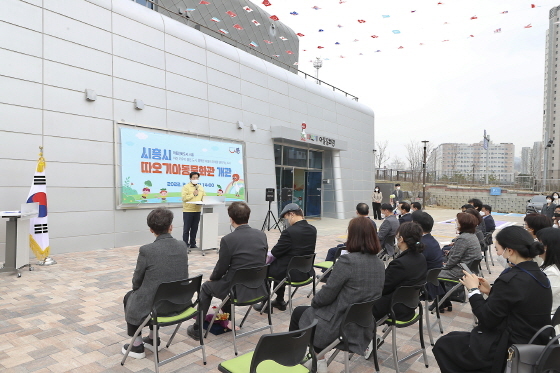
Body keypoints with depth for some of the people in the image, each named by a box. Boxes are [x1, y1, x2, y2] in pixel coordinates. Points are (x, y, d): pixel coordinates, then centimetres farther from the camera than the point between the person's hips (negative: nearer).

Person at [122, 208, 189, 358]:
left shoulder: (146, 250, -20)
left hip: (155, 306, -4)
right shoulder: (183, 246, -6)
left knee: (129, 297, 27)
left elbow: (136, 281, -6)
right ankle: (153, 339, 40)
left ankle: (137, 346, 31)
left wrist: (136, 288, 19)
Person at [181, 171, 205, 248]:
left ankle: (192, 244, 20)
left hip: (197, 211, 5)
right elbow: (183, 198, -14)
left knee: (194, 229, 10)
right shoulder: (186, 187, -4)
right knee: (186, 229, 0)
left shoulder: (201, 188, 14)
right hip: (188, 211, -5)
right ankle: (185, 244, 8)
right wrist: (193, 194, -14)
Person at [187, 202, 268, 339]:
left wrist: (212, 277, 15)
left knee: (206, 287, 23)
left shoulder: (228, 239, -18)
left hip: (238, 290, -5)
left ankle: (197, 329, 31)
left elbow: (221, 268, -8)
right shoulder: (262, 235, -2)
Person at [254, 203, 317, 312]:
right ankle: (279, 301, 37)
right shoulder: (313, 229, -1)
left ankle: (265, 304, 27)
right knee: (280, 264, 31)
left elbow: (275, 252, -14)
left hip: (291, 273, -7)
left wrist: (270, 253, 10)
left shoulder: (289, 231, -24)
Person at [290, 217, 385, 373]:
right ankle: (319, 360, 27)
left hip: (340, 326, -7)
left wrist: (314, 301, 4)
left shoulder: (348, 260, -24)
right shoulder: (380, 264, 0)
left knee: (298, 313, 19)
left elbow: (327, 293, -18)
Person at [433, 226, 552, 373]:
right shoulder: (539, 276, 1)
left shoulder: (510, 279, -26)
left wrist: (473, 290, -8)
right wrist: (491, 291, 6)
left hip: (506, 350, -9)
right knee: (455, 338, 24)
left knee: (442, 345, 7)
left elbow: (487, 320, -19)